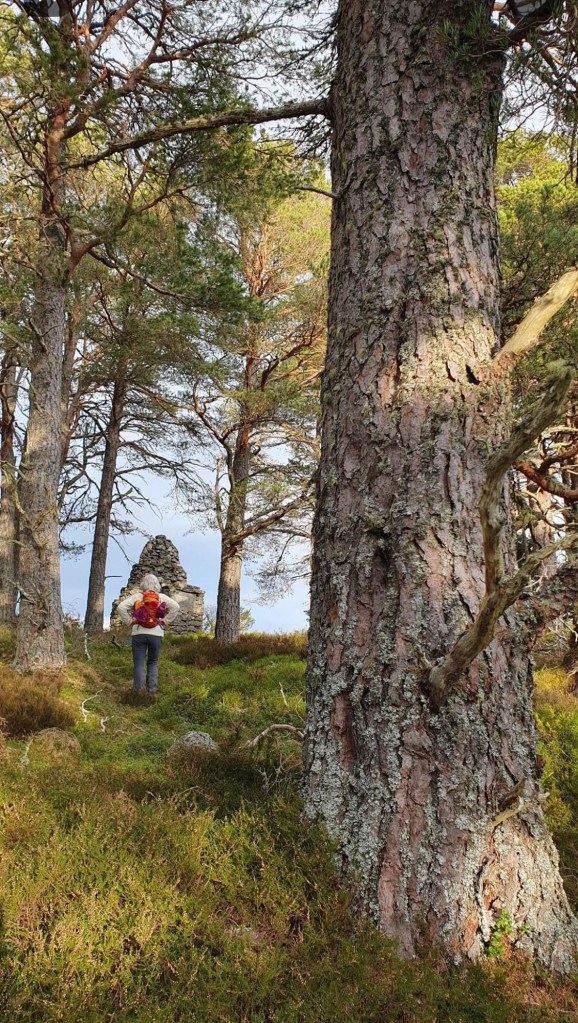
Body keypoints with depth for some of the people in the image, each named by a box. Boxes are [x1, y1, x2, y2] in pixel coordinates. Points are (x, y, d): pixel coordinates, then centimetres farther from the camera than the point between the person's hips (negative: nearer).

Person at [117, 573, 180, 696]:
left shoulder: (137, 596, 3)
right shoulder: (162, 597, 6)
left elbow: (121, 607, -6)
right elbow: (176, 607, -3)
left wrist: (129, 621, 2)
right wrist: (165, 621, 2)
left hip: (139, 633, -1)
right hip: (156, 634, 1)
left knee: (138, 664, 4)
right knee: (153, 663, 14)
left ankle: (138, 692, -2)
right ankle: (152, 690, 4)